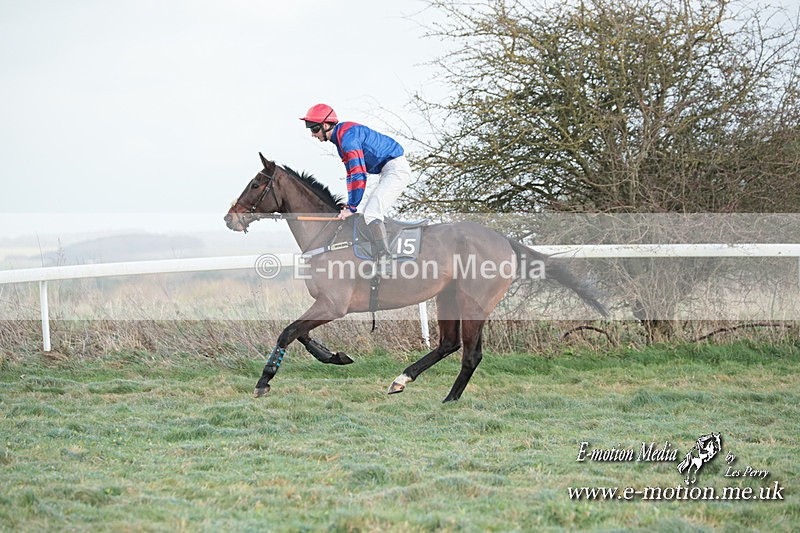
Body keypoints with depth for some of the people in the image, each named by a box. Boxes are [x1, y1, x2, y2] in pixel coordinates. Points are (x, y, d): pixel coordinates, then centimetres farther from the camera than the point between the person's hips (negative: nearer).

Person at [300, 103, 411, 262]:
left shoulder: (347, 136, -20)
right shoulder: (340, 138, 14)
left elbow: (359, 174, -24)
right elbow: (351, 174, 20)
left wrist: (351, 207, -21)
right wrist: (350, 205, 14)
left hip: (396, 168, -11)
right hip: (388, 171, 11)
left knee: (371, 213, -19)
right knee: (368, 212, 12)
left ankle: (384, 258, -26)